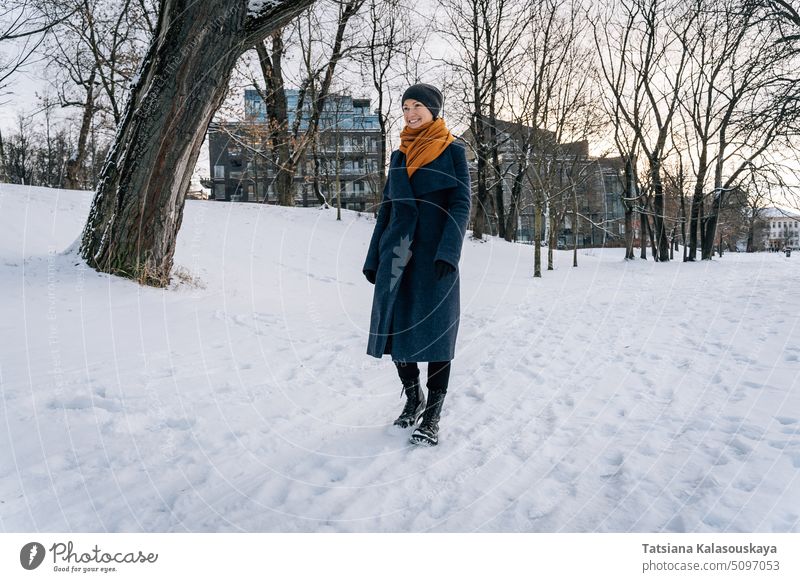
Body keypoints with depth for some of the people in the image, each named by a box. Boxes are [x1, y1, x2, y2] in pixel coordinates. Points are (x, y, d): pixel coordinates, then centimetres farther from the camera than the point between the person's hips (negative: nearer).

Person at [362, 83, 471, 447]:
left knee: (434, 331, -3)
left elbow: (461, 204, -6)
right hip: (397, 255, 5)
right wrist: (373, 258, 13)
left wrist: (449, 251, -18)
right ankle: (413, 398, 26)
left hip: (434, 256, -5)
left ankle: (432, 417, 6)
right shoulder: (399, 156, 17)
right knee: (396, 327, 5)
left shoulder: (452, 151, 3)